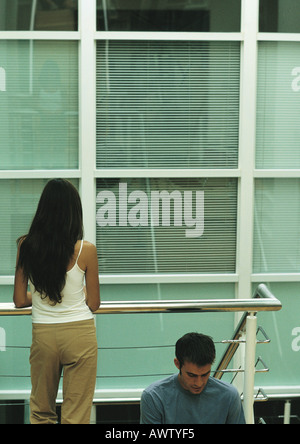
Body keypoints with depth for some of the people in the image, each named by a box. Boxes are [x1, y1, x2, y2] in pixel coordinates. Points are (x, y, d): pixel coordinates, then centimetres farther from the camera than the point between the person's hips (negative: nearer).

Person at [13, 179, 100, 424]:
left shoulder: (26, 246, -5)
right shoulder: (86, 250, -12)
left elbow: (20, 300, 1)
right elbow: (94, 303, -2)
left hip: (43, 334, 2)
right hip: (79, 333, -2)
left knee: (41, 412, 20)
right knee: (76, 415, 8)